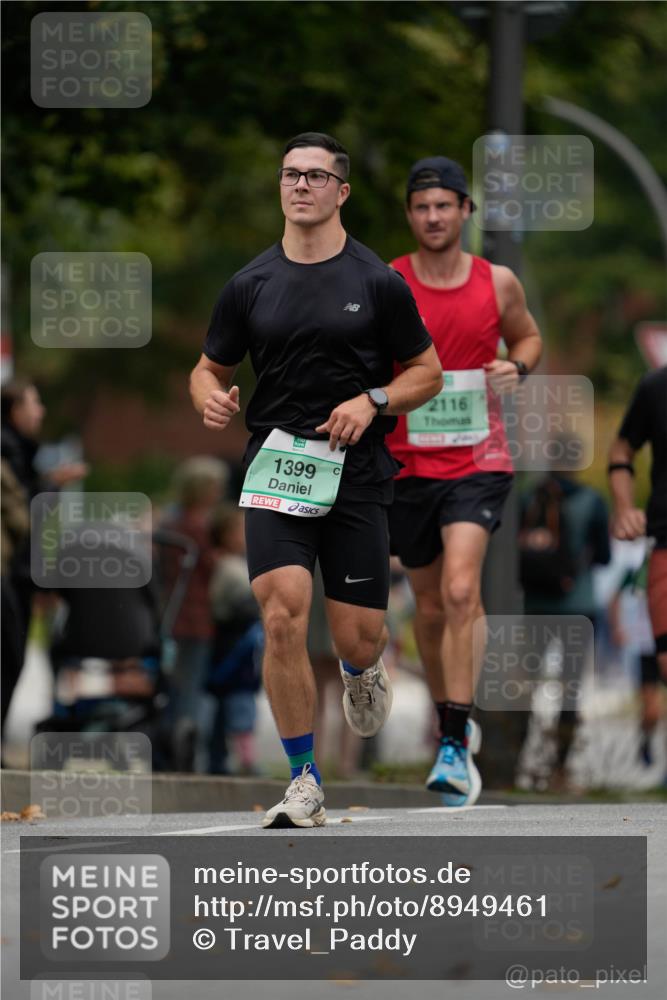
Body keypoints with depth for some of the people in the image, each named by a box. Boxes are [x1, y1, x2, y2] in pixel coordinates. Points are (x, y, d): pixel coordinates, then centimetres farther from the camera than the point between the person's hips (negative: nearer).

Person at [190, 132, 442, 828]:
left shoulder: (378, 282, 1)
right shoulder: (250, 285, 7)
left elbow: (427, 372, 8)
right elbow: (210, 368, 16)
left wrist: (373, 401, -11)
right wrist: (211, 399, -8)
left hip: (355, 477, -1)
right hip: (275, 471, 1)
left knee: (357, 640, 0)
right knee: (283, 618, -17)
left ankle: (361, 674, 42)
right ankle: (305, 788, -7)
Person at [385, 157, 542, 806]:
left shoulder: (497, 283, 2)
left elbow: (527, 337, 19)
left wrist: (517, 366, -3)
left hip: (478, 462, -1)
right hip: (407, 464, 2)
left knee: (460, 592, -21)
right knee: (431, 606, 12)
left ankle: (455, 748, -23)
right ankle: (451, 722, 36)